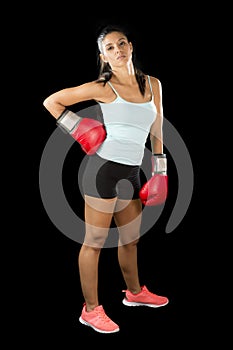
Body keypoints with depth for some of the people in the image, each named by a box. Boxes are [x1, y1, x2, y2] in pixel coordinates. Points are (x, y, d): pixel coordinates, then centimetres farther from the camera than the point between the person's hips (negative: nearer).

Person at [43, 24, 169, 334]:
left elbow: (156, 131, 16)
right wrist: (78, 128, -5)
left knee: (131, 238, 21)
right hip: (104, 168, -6)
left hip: (132, 173, 6)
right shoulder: (102, 88, -7)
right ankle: (91, 310, 14)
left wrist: (160, 171, 14)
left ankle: (135, 293, 42)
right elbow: (51, 101, 0)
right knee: (95, 242, 1)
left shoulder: (153, 84, 8)